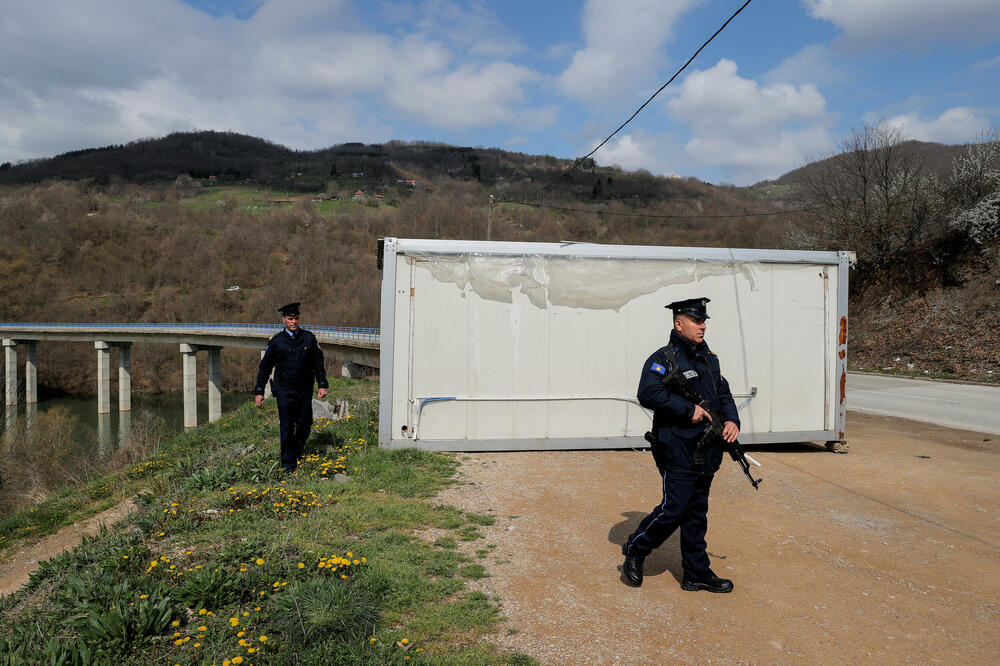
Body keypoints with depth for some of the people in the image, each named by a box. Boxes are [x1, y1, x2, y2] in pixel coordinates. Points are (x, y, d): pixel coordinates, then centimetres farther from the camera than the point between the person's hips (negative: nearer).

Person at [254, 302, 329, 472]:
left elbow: (318, 363, 8)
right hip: (284, 391, -2)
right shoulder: (276, 342, -1)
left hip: (304, 390, 2)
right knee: (287, 427, -3)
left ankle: (297, 451, 34)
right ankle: (288, 464, 7)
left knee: (305, 423, 5)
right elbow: (264, 367, 5)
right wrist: (259, 391, 3)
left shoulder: (309, 338, 3)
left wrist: (322, 385, 1)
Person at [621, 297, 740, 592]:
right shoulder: (663, 358, -10)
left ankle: (697, 573, 23)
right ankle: (634, 550, 16)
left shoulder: (709, 358, 15)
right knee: (673, 509, -6)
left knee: (696, 514, 14)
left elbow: (723, 393, 19)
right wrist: (689, 410, -22)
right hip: (677, 450, -8)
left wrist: (732, 420, 0)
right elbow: (648, 394, -23)